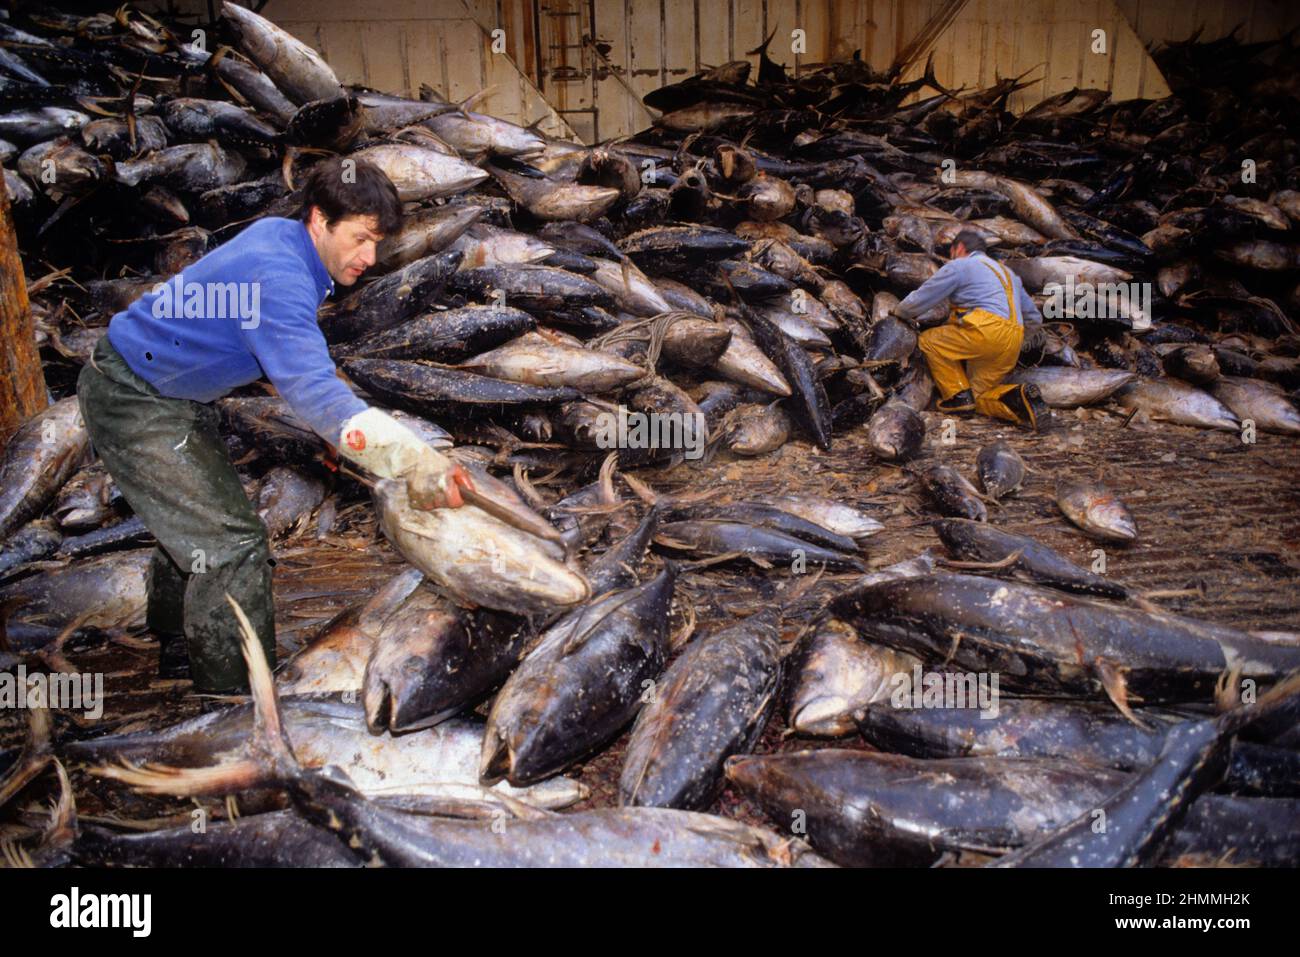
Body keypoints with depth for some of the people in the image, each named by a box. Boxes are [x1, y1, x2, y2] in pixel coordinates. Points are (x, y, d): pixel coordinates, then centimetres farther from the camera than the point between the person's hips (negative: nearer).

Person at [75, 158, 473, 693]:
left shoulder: (278, 234, -1)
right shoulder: (278, 278, -32)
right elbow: (313, 390, -46)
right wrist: (412, 458, -55)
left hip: (172, 392, 10)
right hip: (132, 402, -10)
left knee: (195, 518, 25)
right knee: (231, 540, -13)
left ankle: (175, 639, 47)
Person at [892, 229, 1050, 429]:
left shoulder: (959, 266, 7)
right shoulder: (1007, 272, 32)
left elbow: (919, 299, 6)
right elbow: (1034, 317, 32)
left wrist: (899, 311, 24)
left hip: (987, 331, -8)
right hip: (1012, 345, 8)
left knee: (928, 341, 9)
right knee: (978, 394, 16)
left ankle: (958, 395, 0)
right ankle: (1019, 398, -12)